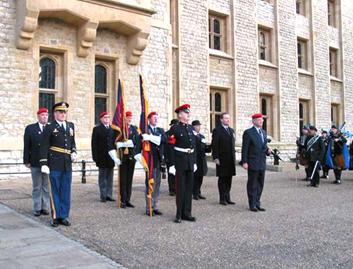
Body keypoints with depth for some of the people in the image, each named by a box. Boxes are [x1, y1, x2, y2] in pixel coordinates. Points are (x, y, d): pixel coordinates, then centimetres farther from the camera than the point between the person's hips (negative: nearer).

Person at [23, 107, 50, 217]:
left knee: (46, 186, 7)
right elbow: (26, 146, 2)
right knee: (37, 187, 7)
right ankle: (37, 209, 15)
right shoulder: (30, 128, 4)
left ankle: (45, 207, 15)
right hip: (35, 163, -1)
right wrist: (26, 161, -3)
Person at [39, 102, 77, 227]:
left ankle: (64, 216, 17)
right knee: (55, 192, 4)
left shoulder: (71, 126, 11)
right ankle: (55, 217, 14)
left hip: (68, 164, 4)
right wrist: (44, 164, -12)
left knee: (66, 192, 8)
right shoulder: (49, 127, -3)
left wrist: (74, 152, 4)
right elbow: (44, 147, -6)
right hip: (55, 165, -4)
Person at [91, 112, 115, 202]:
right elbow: (94, 144, -2)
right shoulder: (97, 129, 2)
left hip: (111, 157, 3)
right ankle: (103, 196, 9)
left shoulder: (112, 129, 12)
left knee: (110, 177, 7)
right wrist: (95, 157, -10)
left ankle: (109, 195, 14)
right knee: (102, 177, 3)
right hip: (102, 158, -3)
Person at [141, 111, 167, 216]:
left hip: (159, 160, 6)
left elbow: (165, 139, -5)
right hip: (150, 160, -6)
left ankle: (155, 207, 19)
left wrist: (152, 138, -17)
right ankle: (149, 208, 4)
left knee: (157, 184, 10)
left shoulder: (161, 130, 14)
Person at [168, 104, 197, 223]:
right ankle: (179, 214, 10)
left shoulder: (191, 128, 13)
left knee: (189, 188, 9)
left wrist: (195, 162, 13)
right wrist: (172, 164, -16)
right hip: (180, 162, -6)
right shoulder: (175, 128, -7)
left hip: (190, 162, 6)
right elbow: (171, 148, -12)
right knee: (180, 188, 1)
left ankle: (187, 213, 19)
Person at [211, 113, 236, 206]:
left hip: (231, 159, 6)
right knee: (222, 179, 1)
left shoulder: (231, 130, 16)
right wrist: (215, 158, -15)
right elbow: (214, 145, -9)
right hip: (222, 159, -6)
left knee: (229, 179, 9)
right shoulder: (217, 130, -5)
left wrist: (234, 157, 13)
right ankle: (222, 199, 8)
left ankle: (227, 198, 17)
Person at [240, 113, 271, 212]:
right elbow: (245, 148, -11)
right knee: (252, 185, 2)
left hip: (262, 163, 7)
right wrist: (244, 162, -16)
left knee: (260, 184, 11)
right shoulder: (248, 132, -9)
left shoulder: (263, 132, 13)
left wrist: (268, 150, -1)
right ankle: (252, 205, 11)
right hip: (253, 163, -7)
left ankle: (257, 203, 21)